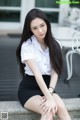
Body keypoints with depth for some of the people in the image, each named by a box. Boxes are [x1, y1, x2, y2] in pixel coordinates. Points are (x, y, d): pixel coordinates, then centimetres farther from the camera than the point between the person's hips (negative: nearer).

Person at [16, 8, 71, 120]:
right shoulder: (27, 46, -13)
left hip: (47, 86, 4)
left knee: (61, 107, -27)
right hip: (29, 88, -4)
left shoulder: (55, 45, 2)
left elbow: (55, 71, -5)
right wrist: (50, 98, -30)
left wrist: (50, 92, -21)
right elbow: (37, 74, -23)